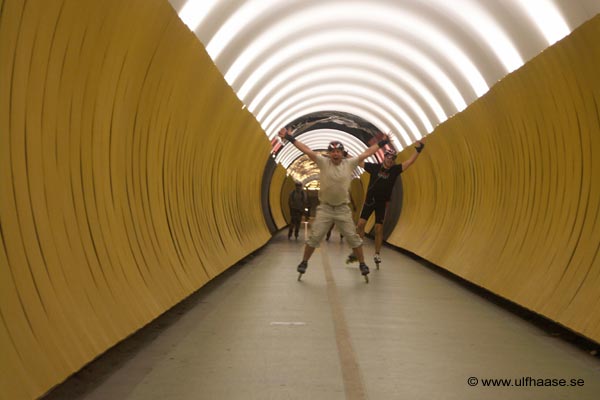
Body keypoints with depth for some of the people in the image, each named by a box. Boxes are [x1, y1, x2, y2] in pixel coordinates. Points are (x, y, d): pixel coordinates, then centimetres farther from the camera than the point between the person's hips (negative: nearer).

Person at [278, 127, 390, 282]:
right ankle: (304, 262, 18)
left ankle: (362, 264, 17)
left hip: (343, 208, 1)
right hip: (325, 208, -1)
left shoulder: (349, 163, -2)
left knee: (353, 237, 2)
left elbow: (367, 153, 2)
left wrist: (383, 142, 1)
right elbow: (307, 150, -11)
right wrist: (289, 138, -16)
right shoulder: (323, 162, -6)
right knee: (314, 237, 1)